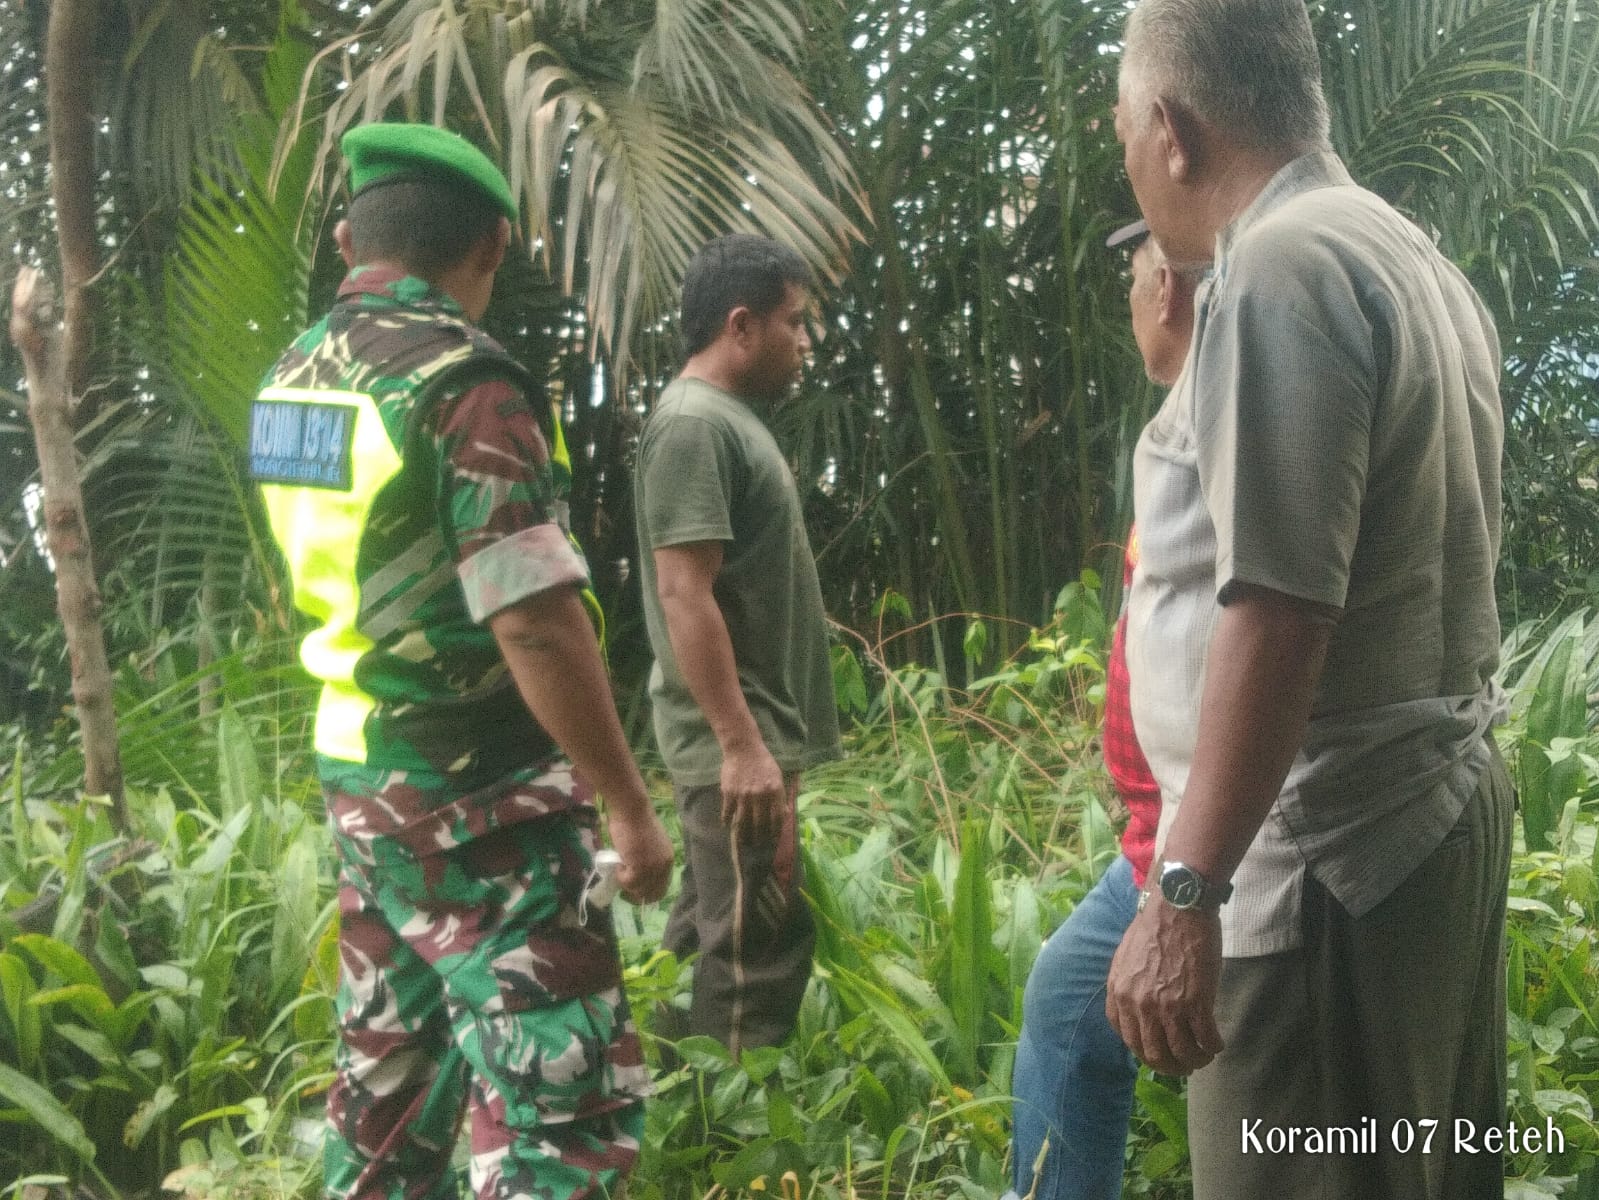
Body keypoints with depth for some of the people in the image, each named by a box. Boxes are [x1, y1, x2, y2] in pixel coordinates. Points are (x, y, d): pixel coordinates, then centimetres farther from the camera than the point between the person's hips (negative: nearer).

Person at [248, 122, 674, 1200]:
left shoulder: (294, 379, 7)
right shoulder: (463, 381, -19)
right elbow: (537, 626, -22)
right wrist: (630, 807, -15)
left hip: (362, 779, 9)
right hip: (480, 799, -9)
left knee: (389, 1090, 17)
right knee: (569, 1109, -5)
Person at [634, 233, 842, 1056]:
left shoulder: (731, 419, 16)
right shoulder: (695, 425, -16)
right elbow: (685, 595, -22)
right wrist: (742, 745, -25)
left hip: (748, 738, 11)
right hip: (736, 746, -11)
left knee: (710, 942, 15)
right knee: (758, 956, -9)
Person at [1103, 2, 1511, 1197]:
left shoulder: (1282, 270, -15)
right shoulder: (1420, 262, 14)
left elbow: (1278, 608, -23)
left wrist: (1183, 889, -23)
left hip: (1327, 850, -10)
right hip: (1445, 797, 10)